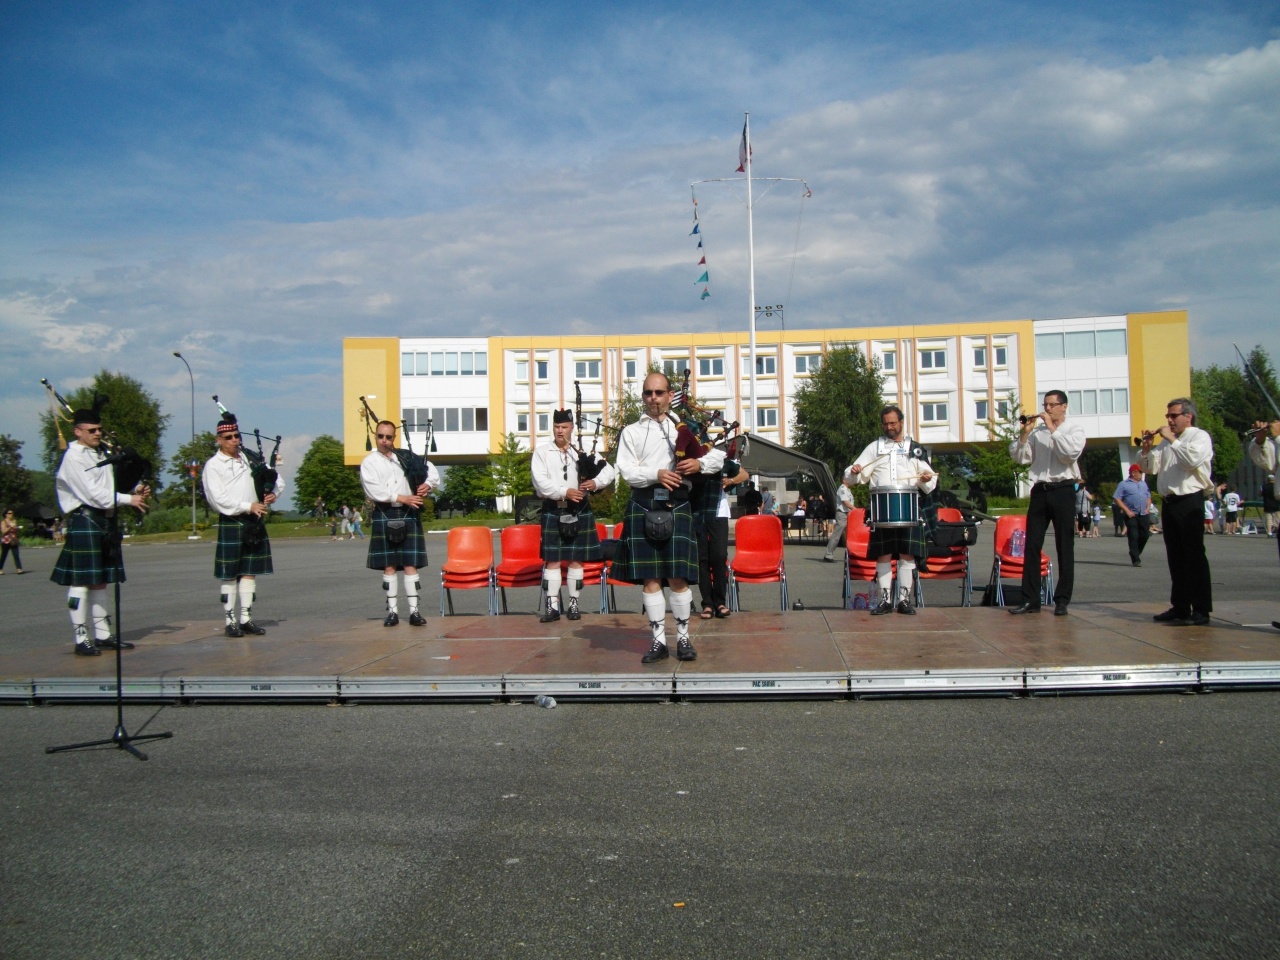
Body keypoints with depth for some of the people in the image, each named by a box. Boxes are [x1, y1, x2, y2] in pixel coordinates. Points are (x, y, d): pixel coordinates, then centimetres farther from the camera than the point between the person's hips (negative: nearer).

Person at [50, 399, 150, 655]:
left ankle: (103, 635, 18)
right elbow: (94, 494, -16)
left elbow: (109, 489, 17)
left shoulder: (102, 454, 16)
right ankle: (81, 639, 1)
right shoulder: (74, 457, -9)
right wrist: (128, 499, -14)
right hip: (85, 522, -8)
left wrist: (135, 491, -2)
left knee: (100, 580, 12)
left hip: (106, 522, 8)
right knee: (81, 582, -4)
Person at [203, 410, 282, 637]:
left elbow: (277, 479, 17)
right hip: (230, 524, -5)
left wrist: (273, 493, -4)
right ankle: (230, 621, 7)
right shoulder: (213, 465, -2)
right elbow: (218, 499, -12)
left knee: (250, 572, 8)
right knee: (229, 575, 0)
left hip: (255, 524, 5)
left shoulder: (250, 460, 13)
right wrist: (248, 506, -18)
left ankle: (246, 618, 15)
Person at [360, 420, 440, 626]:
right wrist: (402, 498, -15)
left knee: (410, 564, -1)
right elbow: (374, 491, -10)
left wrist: (428, 484, -9)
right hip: (385, 516, -1)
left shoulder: (406, 456, 11)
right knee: (389, 566, 3)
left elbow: (431, 468, 12)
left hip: (408, 515, 1)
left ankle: (414, 611, 1)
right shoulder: (369, 462, 3)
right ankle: (392, 611, 10)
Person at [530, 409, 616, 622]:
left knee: (576, 558, 5)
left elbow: (610, 470, 1)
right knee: (552, 559, 0)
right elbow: (540, 481, -10)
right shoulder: (541, 451, 2)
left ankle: (574, 604, 14)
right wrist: (565, 492, -20)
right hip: (553, 510, -1)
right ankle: (552, 606, 4)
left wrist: (596, 482, -18)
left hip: (579, 510, 1)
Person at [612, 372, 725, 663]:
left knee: (679, 577, -1)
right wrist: (656, 474, -16)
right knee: (650, 578, 2)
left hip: (677, 505, 0)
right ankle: (659, 640, 11)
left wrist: (700, 463, -11)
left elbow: (719, 456, 10)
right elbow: (626, 470, 0)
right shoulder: (631, 431, 11)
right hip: (644, 506, 0)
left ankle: (683, 638, 13)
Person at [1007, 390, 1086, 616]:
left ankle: (1062, 601, 10)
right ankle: (1030, 600, 7)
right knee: (1032, 545, 2)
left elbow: (1071, 453, -16)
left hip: (1063, 490, -3)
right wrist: (1025, 433, -6)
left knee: (1065, 547, 3)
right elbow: (1020, 458, 5)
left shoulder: (1074, 429, 3)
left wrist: (1053, 429, -13)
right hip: (1039, 490, 3)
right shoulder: (1037, 430, 10)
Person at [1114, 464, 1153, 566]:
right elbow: (1117, 499, -6)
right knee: (1133, 537, -5)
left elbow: (1149, 497, 26)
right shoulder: (1124, 484, 0)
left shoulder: (1144, 483, 19)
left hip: (1144, 514, 5)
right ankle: (1136, 559, -2)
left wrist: (1148, 508, 7)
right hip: (1132, 515, -5)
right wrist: (1127, 511, -12)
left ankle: (1136, 553, 25)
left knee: (1145, 535, 3)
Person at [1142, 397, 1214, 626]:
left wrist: (1171, 439, -15)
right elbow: (1151, 468, 18)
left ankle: (1201, 610, -3)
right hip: (1170, 503, 7)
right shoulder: (1167, 442, 19)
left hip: (1190, 502, -7)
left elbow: (1193, 459, -21)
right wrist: (1147, 449, 2)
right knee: (1175, 557, 10)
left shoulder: (1200, 437, -2)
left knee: (1194, 556, -6)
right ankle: (1180, 607, 16)